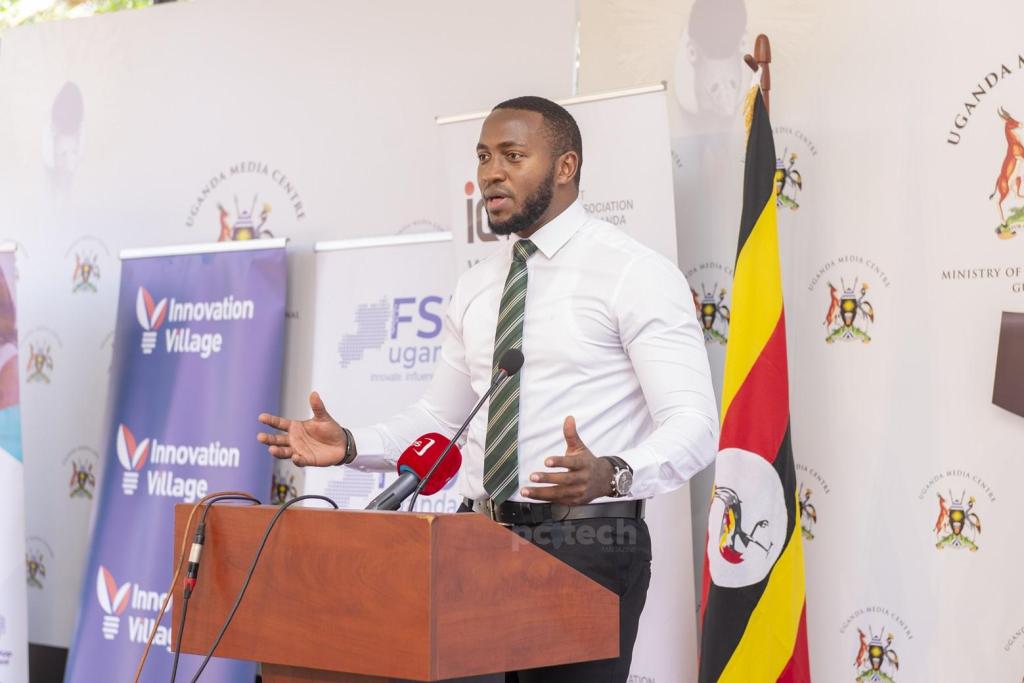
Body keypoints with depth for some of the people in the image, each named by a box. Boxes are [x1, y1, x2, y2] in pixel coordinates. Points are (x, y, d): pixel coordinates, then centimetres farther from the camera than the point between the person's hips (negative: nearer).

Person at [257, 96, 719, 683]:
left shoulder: (634, 273, -8)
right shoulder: (477, 287, 12)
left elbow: (694, 425, -16)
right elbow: (441, 416, 19)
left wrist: (612, 474, -35)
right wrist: (351, 445, 1)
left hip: (585, 545, -6)